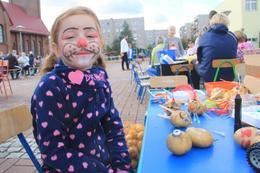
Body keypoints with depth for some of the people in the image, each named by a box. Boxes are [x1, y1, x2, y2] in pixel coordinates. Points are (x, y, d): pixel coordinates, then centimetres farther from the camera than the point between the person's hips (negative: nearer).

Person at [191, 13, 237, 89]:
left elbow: (199, 58, 4)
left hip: (209, 77, -3)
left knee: (195, 62, 25)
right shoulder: (232, 37, -1)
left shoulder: (205, 36, -8)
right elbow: (233, 56, 11)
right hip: (229, 77, 3)